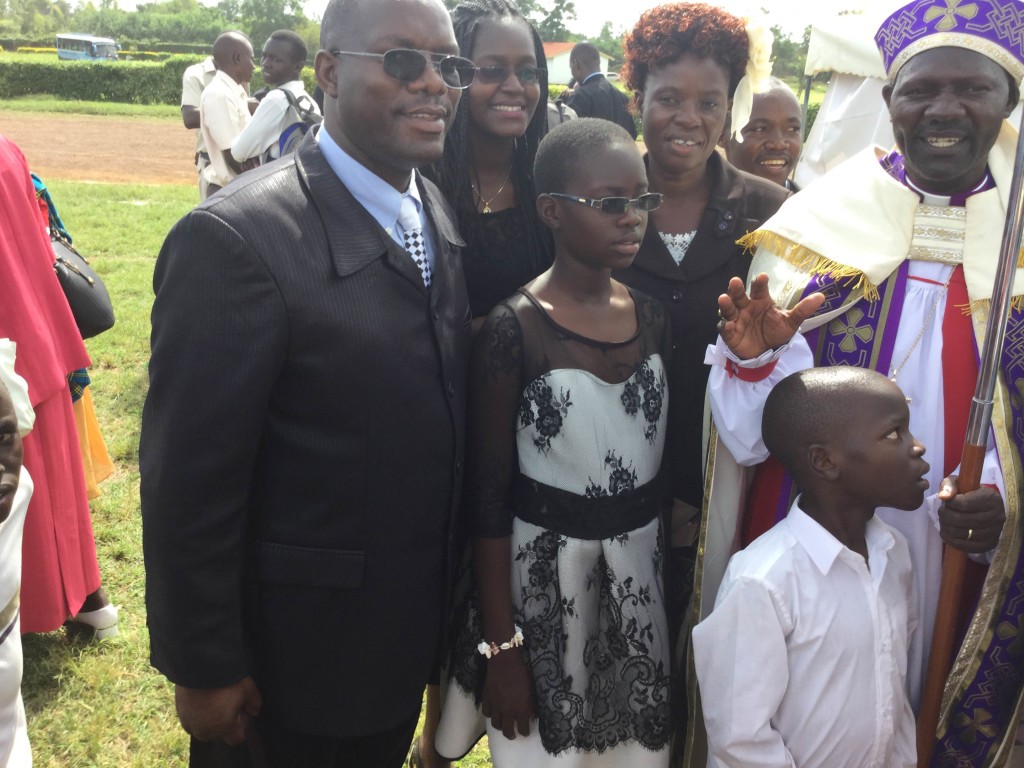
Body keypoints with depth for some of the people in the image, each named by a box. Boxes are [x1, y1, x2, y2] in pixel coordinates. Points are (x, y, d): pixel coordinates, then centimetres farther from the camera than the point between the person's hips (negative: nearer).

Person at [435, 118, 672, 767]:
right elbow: (489, 494, -13)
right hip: (544, 571, -5)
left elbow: (664, 451, 10)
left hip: (642, 566, 5)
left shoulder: (652, 317, 0)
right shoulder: (514, 329, -16)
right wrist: (500, 646, -11)